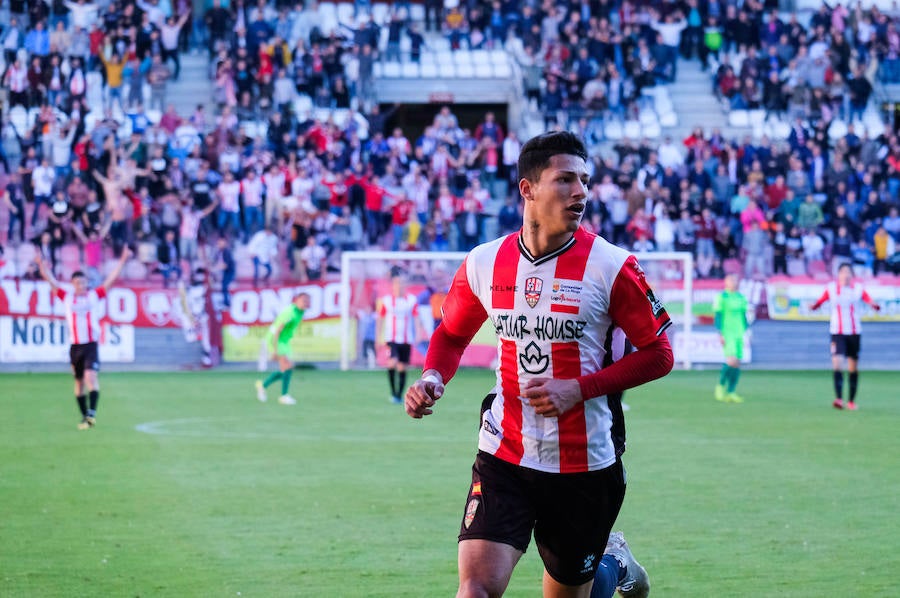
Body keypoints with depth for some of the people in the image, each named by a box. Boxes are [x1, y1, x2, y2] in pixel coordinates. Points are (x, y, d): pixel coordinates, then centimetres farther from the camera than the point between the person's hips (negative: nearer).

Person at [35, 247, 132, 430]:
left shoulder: (95, 295, 4)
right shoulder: (66, 297, 6)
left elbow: (111, 279, 2)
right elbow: (51, 281, 3)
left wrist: (122, 260, -3)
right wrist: (41, 265, -8)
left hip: (91, 344, -2)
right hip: (75, 346, 2)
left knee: (91, 376, -19)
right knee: (79, 382, 8)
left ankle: (91, 413, -23)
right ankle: (84, 416, 16)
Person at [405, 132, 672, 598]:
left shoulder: (610, 267, -10)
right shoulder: (484, 264, -1)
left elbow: (658, 354, -5)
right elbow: (452, 333, 18)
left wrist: (579, 389, -16)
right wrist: (432, 377, -4)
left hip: (585, 463, -1)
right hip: (504, 454, 1)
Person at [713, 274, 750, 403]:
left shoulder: (741, 298, 14)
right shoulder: (722, 297, -5)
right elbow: (718, 316, -7)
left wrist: (746, 332, 15)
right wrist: (720, 334, -13)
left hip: (739, 334, 6)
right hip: (727, 333, -6)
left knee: (737, 364, 1)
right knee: (732, 361, -18)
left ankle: (730, 392, 5)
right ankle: (721, 385, 2)